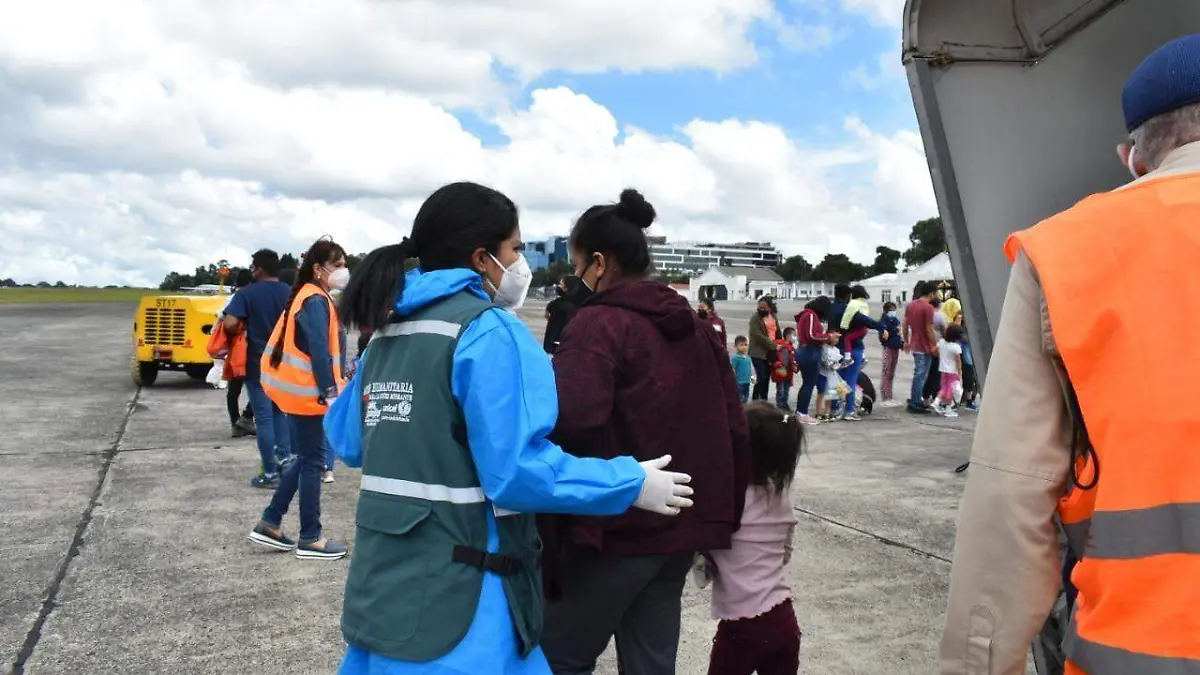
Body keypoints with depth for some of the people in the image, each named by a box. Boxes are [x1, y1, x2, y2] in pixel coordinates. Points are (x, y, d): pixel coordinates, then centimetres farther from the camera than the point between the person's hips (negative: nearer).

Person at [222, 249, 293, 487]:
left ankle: (270, 473, 2)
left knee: (264, 417, 0)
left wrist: (242, 331, -2)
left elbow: (230, 324, -22)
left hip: (258, 364, -4)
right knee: (280, 410, 21)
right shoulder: (290, 293, 3)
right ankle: (285, 456, 16)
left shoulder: (247, 293, -11)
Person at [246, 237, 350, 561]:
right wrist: (330, 392, -24)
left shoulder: (309, 297, 15)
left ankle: (270, 524, 22)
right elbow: (318, 352, -23)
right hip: (307, 392, -10)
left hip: (300, 389, 10)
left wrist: (332, 388, 17)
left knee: (307, 457, 17)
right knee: (313, 461, -1)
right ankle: (310, 539, 9)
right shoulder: (316, 301, -16)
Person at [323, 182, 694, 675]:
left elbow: (346, 441, 16)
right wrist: (633, 484, -13)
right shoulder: (489, 331, -16)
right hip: (455, 597, -8)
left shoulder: (390, 330, 9)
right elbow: (517, 471, -23)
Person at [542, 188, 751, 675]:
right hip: (682, 526, 8)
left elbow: (567, 420, -29)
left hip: (617, 526, -7)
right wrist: (721, 515, 17)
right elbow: (734, 428, 12)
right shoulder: (694, 325, 11)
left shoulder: (599, 324, -12)